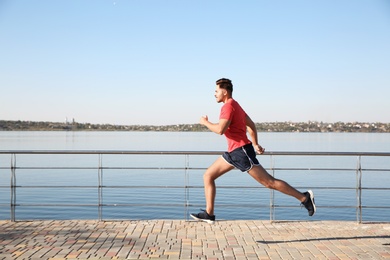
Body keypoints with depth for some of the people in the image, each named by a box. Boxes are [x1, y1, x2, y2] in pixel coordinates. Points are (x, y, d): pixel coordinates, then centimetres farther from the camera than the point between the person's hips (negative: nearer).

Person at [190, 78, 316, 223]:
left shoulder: (228, 106, -13)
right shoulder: (235, 105, 19)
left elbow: (220, 130, -24)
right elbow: (251, 125, 23)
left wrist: (205, 123, -7)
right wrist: (255, 144, 24)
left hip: (241, 151, -11)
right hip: (233, 152, 11)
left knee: (269, 182, -6)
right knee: (208, 176, 7)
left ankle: (304, 198, 3)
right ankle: (209, 214, 7)